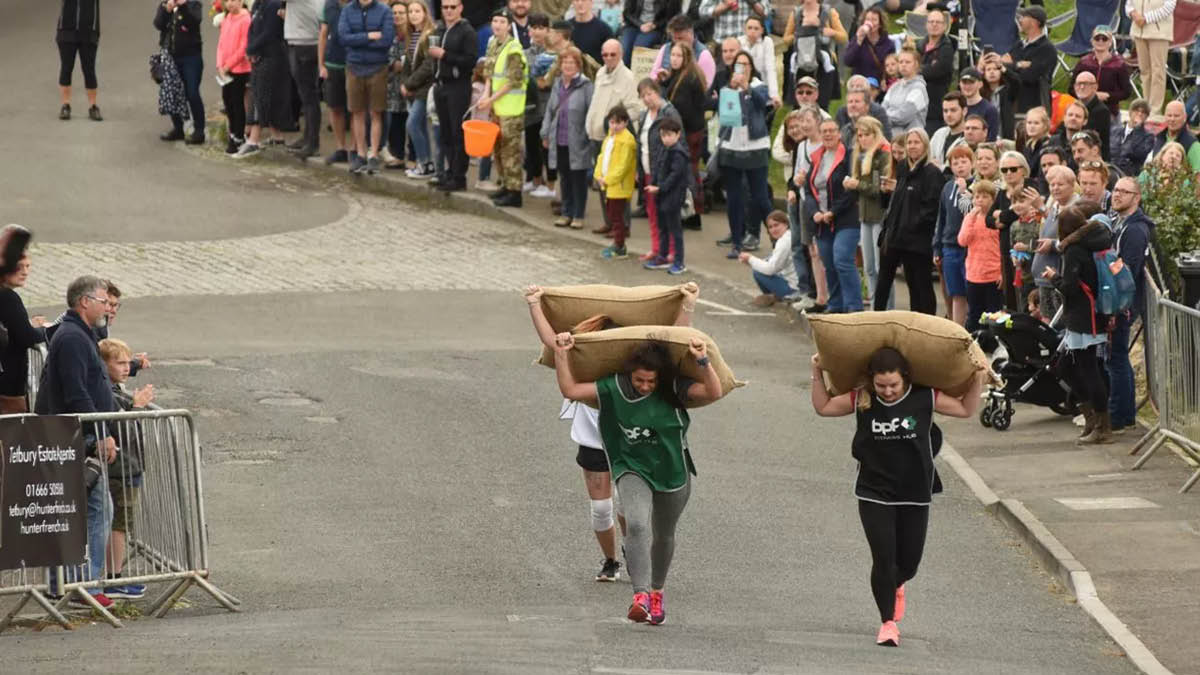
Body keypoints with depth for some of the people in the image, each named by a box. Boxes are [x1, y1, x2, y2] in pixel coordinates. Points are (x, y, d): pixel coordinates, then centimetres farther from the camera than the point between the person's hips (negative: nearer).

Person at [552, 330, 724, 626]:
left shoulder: (674, 393, -13)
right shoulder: (613, 390, -11)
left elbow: (713, 393, -25)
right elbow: (570, 390, -11)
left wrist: (703, 362, -38)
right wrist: (562, 354, -20)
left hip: (672, 472, 2)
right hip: (632, 471, -1)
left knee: (663, 536, 19)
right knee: (636, 524, -28)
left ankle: (657, 592, 44)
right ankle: (641, 595, -37)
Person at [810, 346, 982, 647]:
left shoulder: (925, 399, -7)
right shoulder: (861, 400, -5)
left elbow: (967, 409, 4)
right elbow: (823, 408, 8)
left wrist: (977, 380, -9)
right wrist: (818, 376, -3)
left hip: (915, 495, 1)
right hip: (875, 494, -1)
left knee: (909, 560, 9)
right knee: (883, 557, -9)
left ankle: (896, 586, 47)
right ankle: (888, 622, 2)